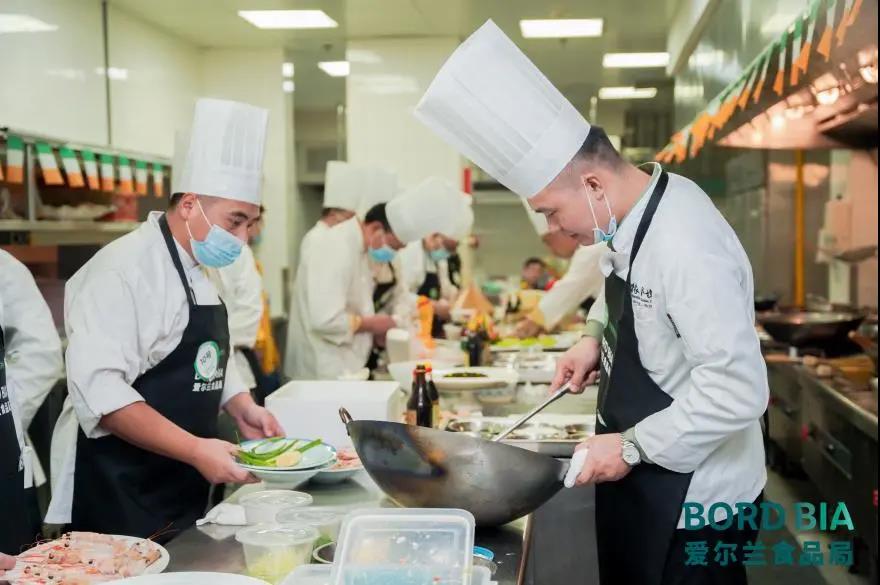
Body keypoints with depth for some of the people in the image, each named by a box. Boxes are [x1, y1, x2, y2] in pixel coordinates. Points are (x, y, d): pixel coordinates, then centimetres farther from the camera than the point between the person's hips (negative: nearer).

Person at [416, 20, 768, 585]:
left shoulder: (685, 245, -30)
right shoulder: (638, 209, -1)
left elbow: (738, 390, -30)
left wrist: (632, 446, -23)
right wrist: (596, 339, 2)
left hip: (691, 498, -9)